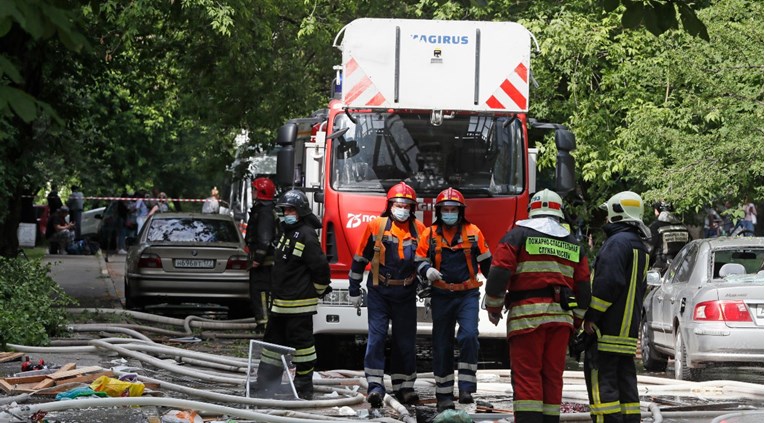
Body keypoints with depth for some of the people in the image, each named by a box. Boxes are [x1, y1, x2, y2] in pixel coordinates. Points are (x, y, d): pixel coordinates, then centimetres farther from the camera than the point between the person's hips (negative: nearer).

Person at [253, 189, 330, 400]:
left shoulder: (306, 236, -14)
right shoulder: (287, 233, 16)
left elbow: (320, 266, -17)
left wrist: (317, 291, -6)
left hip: (299, 304, -10)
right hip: (280, 302, 10)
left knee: (301, 343, -3)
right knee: (274, 339, 13)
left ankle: (304, 388, 5)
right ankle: (265, 385, 19)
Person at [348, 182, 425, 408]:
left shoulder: (419, 230, 2)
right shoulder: (376, 226, -5)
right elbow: (360, 258, 0)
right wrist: (354, 290, 2)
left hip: (406, 294, 3)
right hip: (379, 291, -3)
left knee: (405, 340, 8)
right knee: (377, 336, -9)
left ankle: (404, 387, 17)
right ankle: (375, 386, -12)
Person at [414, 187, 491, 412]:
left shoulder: (473, 233, 2)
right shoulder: (429, 234, 2)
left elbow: (486, 262, 12)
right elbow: (419, 261, 6)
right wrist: (427, 271, -17)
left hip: (468, 294, -1)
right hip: (441, 296, 1)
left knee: (469, 336, -21)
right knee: (442, 345, 5)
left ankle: (466, 388, -17)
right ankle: (444, 395, 13)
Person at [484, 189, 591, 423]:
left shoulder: (518, 235, 3)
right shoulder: (573, 244, 17)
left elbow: (499, 272, -5)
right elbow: (583, 286, 17)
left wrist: (494, 307, 6)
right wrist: (575, 321, 24)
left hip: (527, 314, -4)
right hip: (561, 316, 4)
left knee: (526, 375, -6)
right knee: (553, 375, 9)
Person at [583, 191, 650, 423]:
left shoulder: (618, 242, -13)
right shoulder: (639, 247, 19)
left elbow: (607, 282, -22)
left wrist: (591, 316, -19)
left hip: (607, 329, -10)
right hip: (629, 330, 10)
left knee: (601, 381, -9)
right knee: (625, 381, 11)